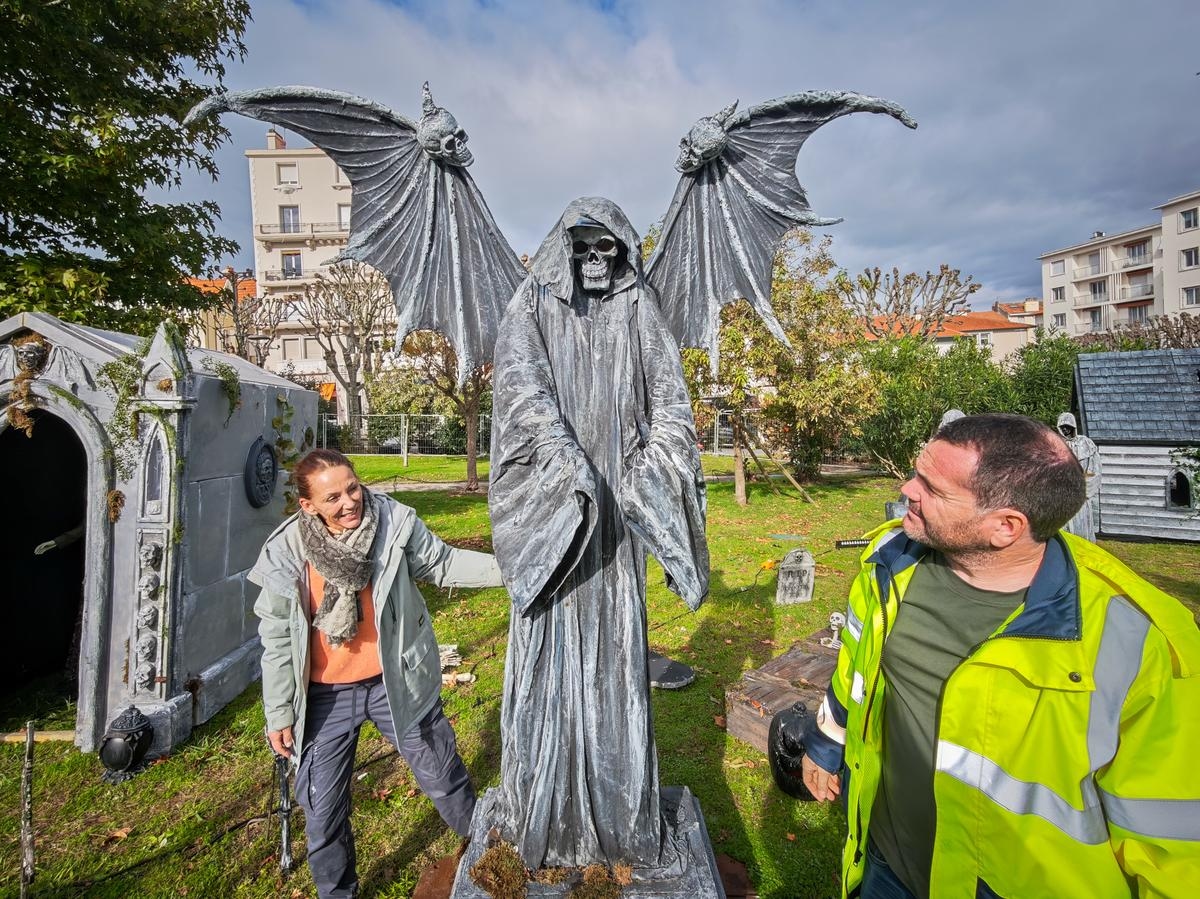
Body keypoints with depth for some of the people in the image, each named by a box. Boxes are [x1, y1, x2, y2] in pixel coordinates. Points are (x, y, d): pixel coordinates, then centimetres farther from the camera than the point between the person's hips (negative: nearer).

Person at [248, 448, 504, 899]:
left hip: (397, 680, 0)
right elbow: (276, 638, -3)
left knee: (444, 779, 14)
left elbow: (441, 563, -4)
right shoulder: (285, 553, -13)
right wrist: (279, 713, 2)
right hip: (325, 695, 1)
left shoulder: (395, 523, -16)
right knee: (322, 809, 16)